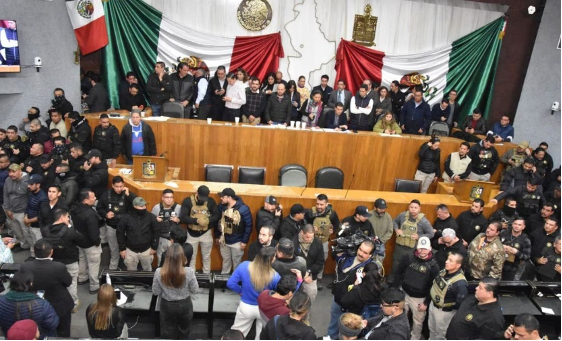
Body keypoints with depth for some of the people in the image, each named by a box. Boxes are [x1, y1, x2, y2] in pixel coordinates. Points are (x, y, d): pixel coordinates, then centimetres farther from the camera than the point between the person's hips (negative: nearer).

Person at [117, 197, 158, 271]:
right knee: (131, 272, 14)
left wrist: (154, 247, -1)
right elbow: (120, 233, -4)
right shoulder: (126, 217, -12)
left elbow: (156, 232, -2)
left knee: (147, 271, 16)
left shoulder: (151, 217, -10)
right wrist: (122, 249, -3)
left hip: (146, 250, 0)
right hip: (130, 250, 0)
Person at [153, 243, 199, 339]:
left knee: (167, 333, 24)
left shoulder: (159, 272, -23)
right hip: (184, 305, 0)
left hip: (167, 305, 1)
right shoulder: (189, 272, -27)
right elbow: (195, 290, -11)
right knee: (184, 332, 27)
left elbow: (155, 292, -8)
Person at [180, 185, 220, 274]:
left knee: (206, 257, 18)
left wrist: (208, 220, -25)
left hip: (206, 233, 1)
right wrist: (197, 220, -32)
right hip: (192, 234, -1)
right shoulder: (187, 201, -15)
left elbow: (217, 215, -6)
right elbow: (183, 218, -20)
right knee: (191, 257, 16)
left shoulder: (211, 201, -9)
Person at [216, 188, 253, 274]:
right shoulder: (221, 206, -7)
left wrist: (245, 241, -13)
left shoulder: (243, 208, -21)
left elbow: (249, 225, -15)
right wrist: (217, 236, 10)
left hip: (237, 242, -4)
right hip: (224, 240, 4)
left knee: (236, 262, 13)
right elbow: (217, 221, 5)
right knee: (225, 261, 22)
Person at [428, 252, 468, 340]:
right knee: (432, 329, 29)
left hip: (445, 312, -7)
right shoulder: (443, 271, -10)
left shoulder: (460, 283, -34)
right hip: (433, 305, 7)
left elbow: (460, 304, -28)